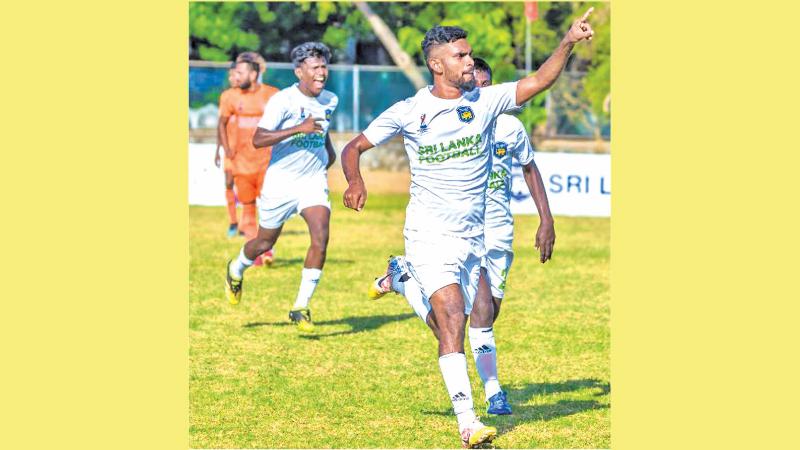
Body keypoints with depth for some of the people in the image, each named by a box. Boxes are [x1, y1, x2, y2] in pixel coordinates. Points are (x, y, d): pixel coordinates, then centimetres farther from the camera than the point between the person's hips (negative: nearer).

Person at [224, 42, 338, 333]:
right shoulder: (283, 101, -17)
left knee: (321, 238, -18)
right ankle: (236, 270, 48)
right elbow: (258, 140, -27)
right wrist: (299, 128, -33)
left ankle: (301, 308, -10)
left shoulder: (330, 101, 2)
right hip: (281, 181, -3)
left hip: (314, 181, 3)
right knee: (265, 243, 13)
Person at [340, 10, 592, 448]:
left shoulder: (485, 101, 1)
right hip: (429, 235, -4)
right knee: (452, 318, -20)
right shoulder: (408, 112, -4)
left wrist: (567, 43, -21)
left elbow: (539, 81, -6)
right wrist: (355, 181, -17)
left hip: (472, 237, 4)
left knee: (447, 324, 7)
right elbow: (354, 147, 3)